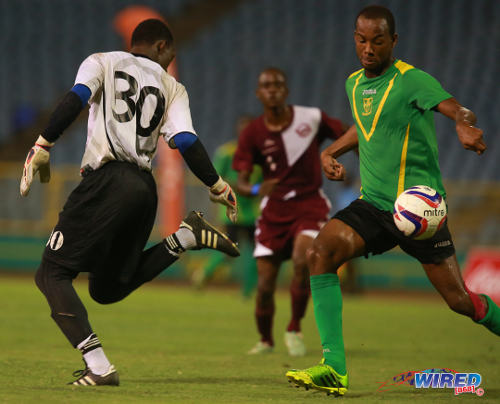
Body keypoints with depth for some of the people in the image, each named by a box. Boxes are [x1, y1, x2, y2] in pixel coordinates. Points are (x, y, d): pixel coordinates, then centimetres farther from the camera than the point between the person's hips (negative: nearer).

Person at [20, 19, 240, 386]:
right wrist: (218, 187, 16)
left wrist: (42, 146, -12)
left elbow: (76, 99, -8)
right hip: (146, 189, 5)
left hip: (109, 180, -5)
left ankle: (98, 366, -21)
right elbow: (186, 141, 6)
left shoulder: (102, 63, 12)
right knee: (107, 288, 23)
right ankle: (186, 236, 6)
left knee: (53, 274, -3)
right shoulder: (171, 87, 18)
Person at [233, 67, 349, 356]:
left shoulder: (311, 118, -7)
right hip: (274, 211, 2)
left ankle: (295, 330, -9)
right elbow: (241, 183, -8)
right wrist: (255, 189, -30)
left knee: (302, 260, -29)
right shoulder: (253, 134, -5)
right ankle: (266, 341, 23)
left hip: (310, 205, -2)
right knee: (265, 285, -3)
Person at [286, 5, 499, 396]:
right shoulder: (355, 83, 11)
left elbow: (455, 108, -26)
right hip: (373, 204, 5)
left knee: (459, 299, -3)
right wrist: (331, 151, 17)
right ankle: (334, 370, -23)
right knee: (321, 252, -20)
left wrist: (466, 125, -49)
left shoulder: (411, 80, -10)